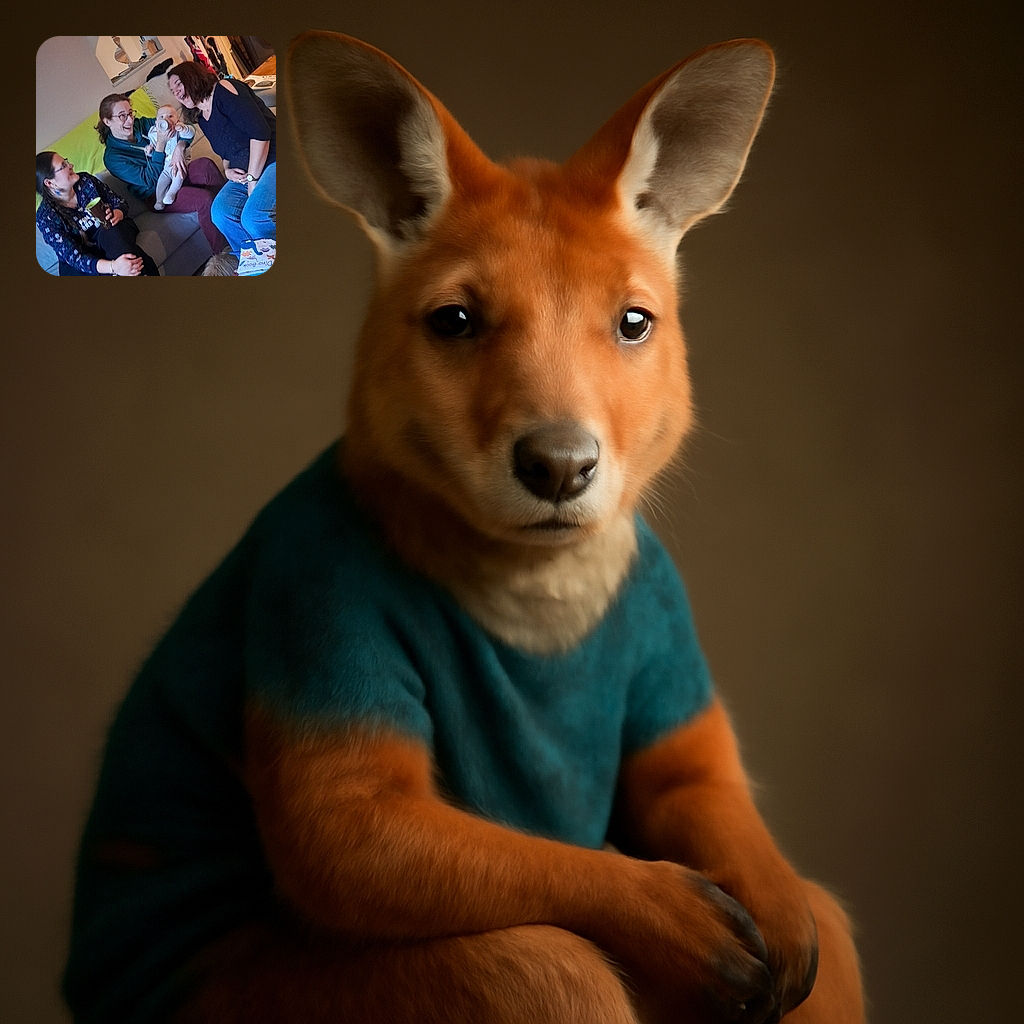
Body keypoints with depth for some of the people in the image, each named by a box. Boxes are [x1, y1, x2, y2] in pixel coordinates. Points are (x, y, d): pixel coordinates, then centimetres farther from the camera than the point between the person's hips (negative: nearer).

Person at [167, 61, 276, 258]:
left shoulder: (223, 90, -8)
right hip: (244, 173, 8)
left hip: (273, 160, -8)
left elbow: (260, 132, -17)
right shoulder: (202, 118, 19)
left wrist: (252, 178, -16)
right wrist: (227, 171, 3)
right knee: (221, 213, -21)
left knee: (253, 217, -32)